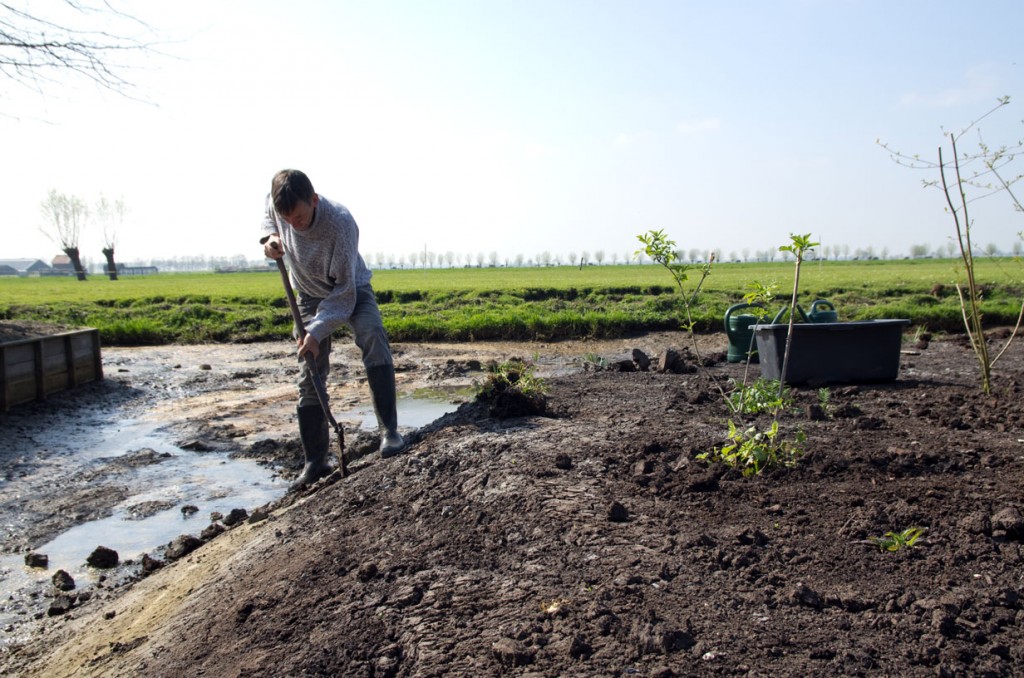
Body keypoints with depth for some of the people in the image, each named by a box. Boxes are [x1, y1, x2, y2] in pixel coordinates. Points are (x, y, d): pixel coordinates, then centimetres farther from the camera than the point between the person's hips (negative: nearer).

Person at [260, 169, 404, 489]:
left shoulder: (340, 223, -36)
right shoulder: (276, 204, -20)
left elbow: (344, 292, -33)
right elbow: (268, 217, 8)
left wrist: (318, 331, -39)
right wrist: (269, 237, -14)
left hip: (351, 290, -4)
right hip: (309, 294, 4)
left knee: (372, 335, -36)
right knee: (309, 378, 1)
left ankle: (389, 430, -37)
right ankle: (315, 461, 12)